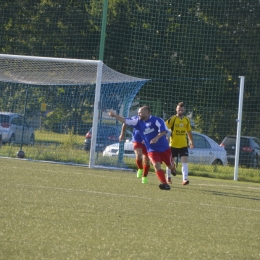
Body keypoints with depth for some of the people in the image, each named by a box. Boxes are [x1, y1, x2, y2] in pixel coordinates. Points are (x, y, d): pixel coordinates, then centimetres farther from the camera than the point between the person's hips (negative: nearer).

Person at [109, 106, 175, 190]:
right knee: (157, 165, -20)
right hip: (152, 150, 3)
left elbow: (163, 130, -24)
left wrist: (157, 137, -38)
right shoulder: (138, 122, 2)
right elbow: (126, 121, 1)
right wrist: (115, 115, -5)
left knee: (170, 166, 9)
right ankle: (165, 184, -22)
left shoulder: (156, 120, -13)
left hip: (164, 148, -3)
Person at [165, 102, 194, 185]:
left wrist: (191, 141, 19)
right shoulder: (172, 119, -8)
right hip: (173, 145, -2)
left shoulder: (186, 120, 5)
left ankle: (185, 179, -16)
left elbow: (189, 131, 18)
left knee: (185, 161, -11)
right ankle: (168, 177, 27)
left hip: (183, 145, 2)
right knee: (171, 161, 9)